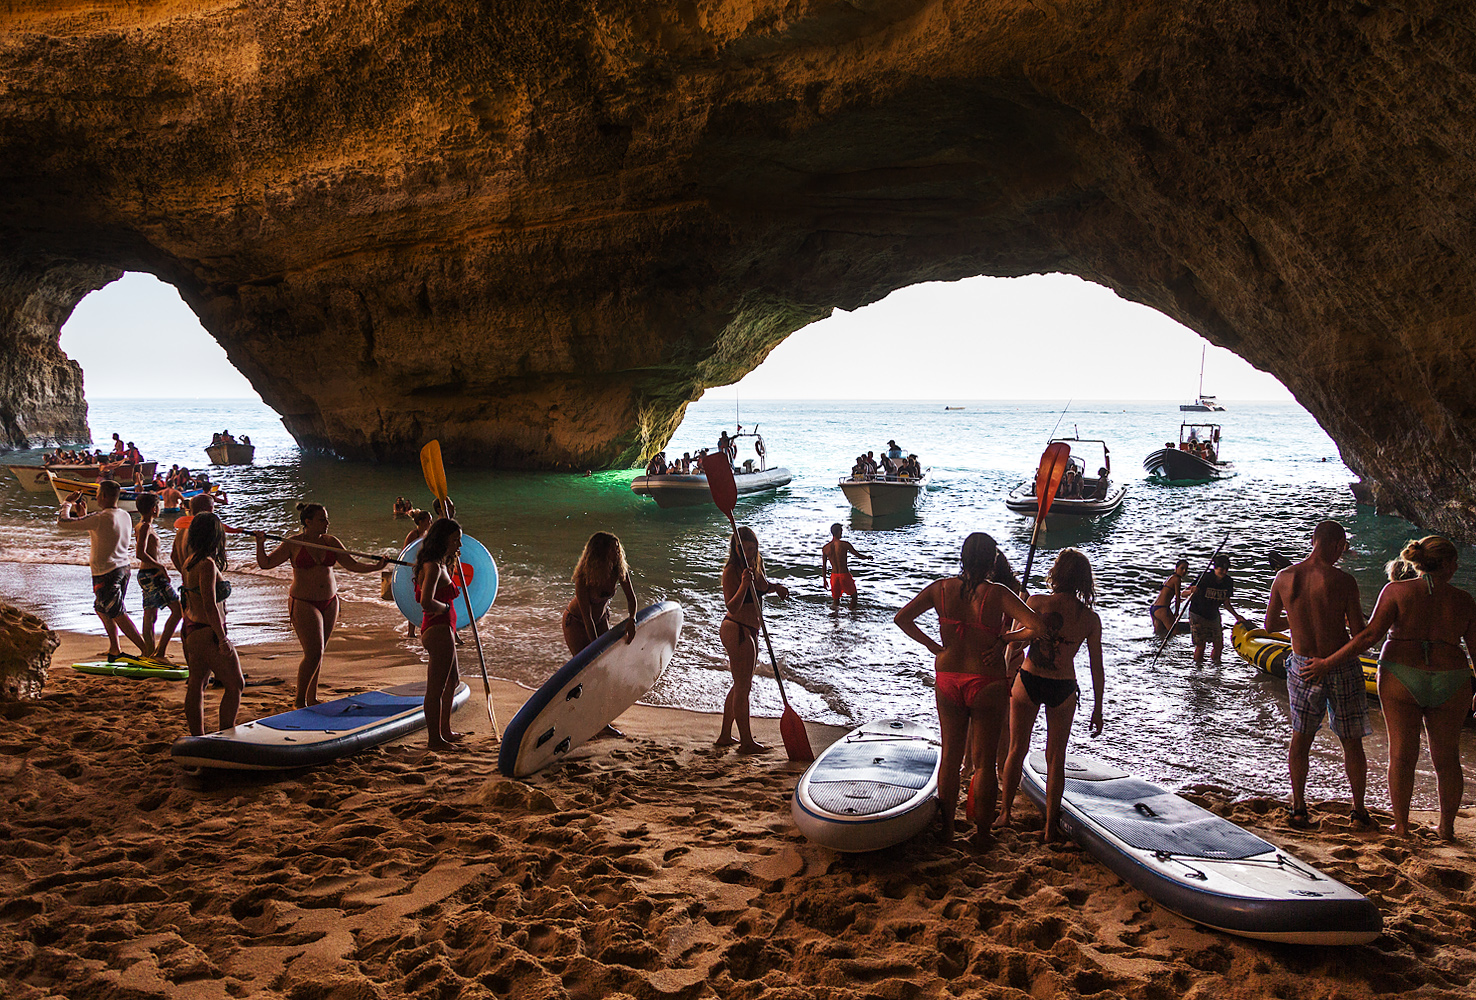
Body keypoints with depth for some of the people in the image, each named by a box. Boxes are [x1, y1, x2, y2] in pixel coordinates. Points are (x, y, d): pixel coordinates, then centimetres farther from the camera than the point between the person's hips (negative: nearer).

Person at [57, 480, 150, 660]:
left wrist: (68, 502, 6)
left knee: (117, 614, -4)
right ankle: (115, 649, 25)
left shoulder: (100, 518, -19)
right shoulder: (125, 516, 6)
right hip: (124, 567, 8)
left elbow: (62, 522, -11)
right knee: (102, 608, 23)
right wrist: (83, 515, 28)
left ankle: (146, 649, -9)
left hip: (106, 572, -8)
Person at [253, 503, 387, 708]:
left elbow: (353, 565, 6)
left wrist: (375, 567, -8)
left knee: (317, 652, 11)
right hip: (303, 604, -5)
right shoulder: (293, 543, -6)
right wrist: (260, 544, -22)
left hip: (329, 603, 5)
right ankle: (300, 701, 3)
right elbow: (265, 563, -5)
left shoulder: (331, 542, 5)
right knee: (314, 653, -12)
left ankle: (312, 699, 24)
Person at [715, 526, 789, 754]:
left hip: (750, 631, 10)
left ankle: (725, 736, 27)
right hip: (736, 630, -10)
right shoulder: (731, 570, -18)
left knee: (741, 685, 17)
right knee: (742, 687, -4)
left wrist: (776, 586, 4)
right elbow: (732, 607, -26)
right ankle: (747, 741, 4)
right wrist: (744, 584, -40)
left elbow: (763, 585, 26)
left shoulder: (756, 565, 7)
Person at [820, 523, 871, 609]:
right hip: (845, 576, -3)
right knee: (854, 596, 19)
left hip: (834, 576, 3)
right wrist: (868, 557, 16)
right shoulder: (845, 544, -13)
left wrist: (824, 579, 19)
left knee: (835, 600, 16)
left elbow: (823, 566, 7)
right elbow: (858, 555, -5)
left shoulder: (825, 548, -1)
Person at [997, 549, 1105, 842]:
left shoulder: (1036, 603, -12)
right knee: (1056, 759, 13)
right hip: (1064, 689, 1)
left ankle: (1004, 813, 24)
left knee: (1017, 751, 16)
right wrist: (1097, 710, 7)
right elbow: (1097, 669, -2)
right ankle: (1051, 828, 17)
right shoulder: (1090, 619, -6)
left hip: (1028, 682, -1)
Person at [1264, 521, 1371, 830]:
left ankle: (1299, 808, 18)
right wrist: (1340, 617, 9)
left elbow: (1270, 625, 7)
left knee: (1301, 737, 16)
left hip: (1302, 667, 3)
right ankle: (1359, 809, 23)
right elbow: (1360, 633, -12)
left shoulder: (1284, 577, -3)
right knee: (1351, 741, 13)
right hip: (1341, 668, -3)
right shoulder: (1342, 581, -15)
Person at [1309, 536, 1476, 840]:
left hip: (1400, 678, -1)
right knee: (1447, 758, 14)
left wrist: (1329, 663, -9)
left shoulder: (1396, 590, -4)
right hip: (1451, 684, 1)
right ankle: (1447, 828, 21)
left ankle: (1401, 825, 12)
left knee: (1402, 755, 8)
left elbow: (1370, 635, -13)